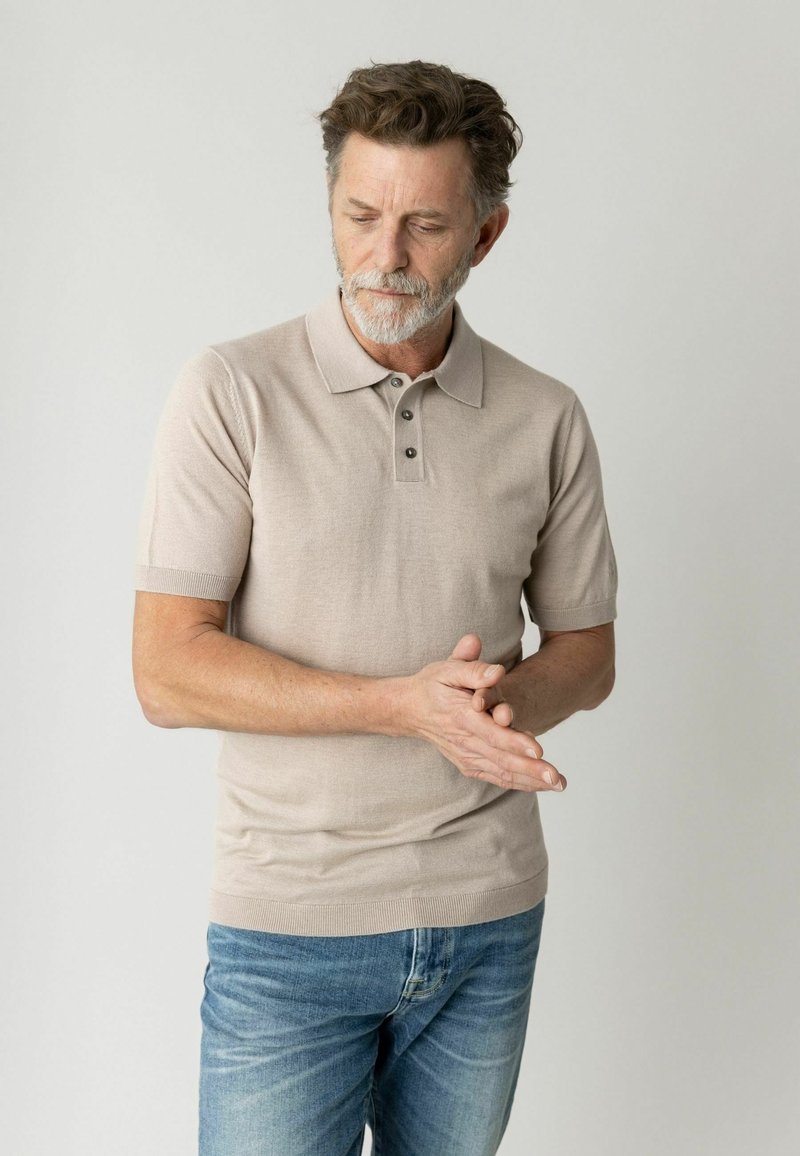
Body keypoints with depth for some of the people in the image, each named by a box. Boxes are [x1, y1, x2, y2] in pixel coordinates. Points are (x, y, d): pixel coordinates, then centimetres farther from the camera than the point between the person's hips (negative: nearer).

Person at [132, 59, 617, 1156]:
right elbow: (167, 673, -12)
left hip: (491, 916, 3)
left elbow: (587, 651, 10)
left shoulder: (547, 418, 2)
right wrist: (405, 704, -22)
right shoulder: (233, 391, -8)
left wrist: (515, 696, -14)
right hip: (290, 922, -3)